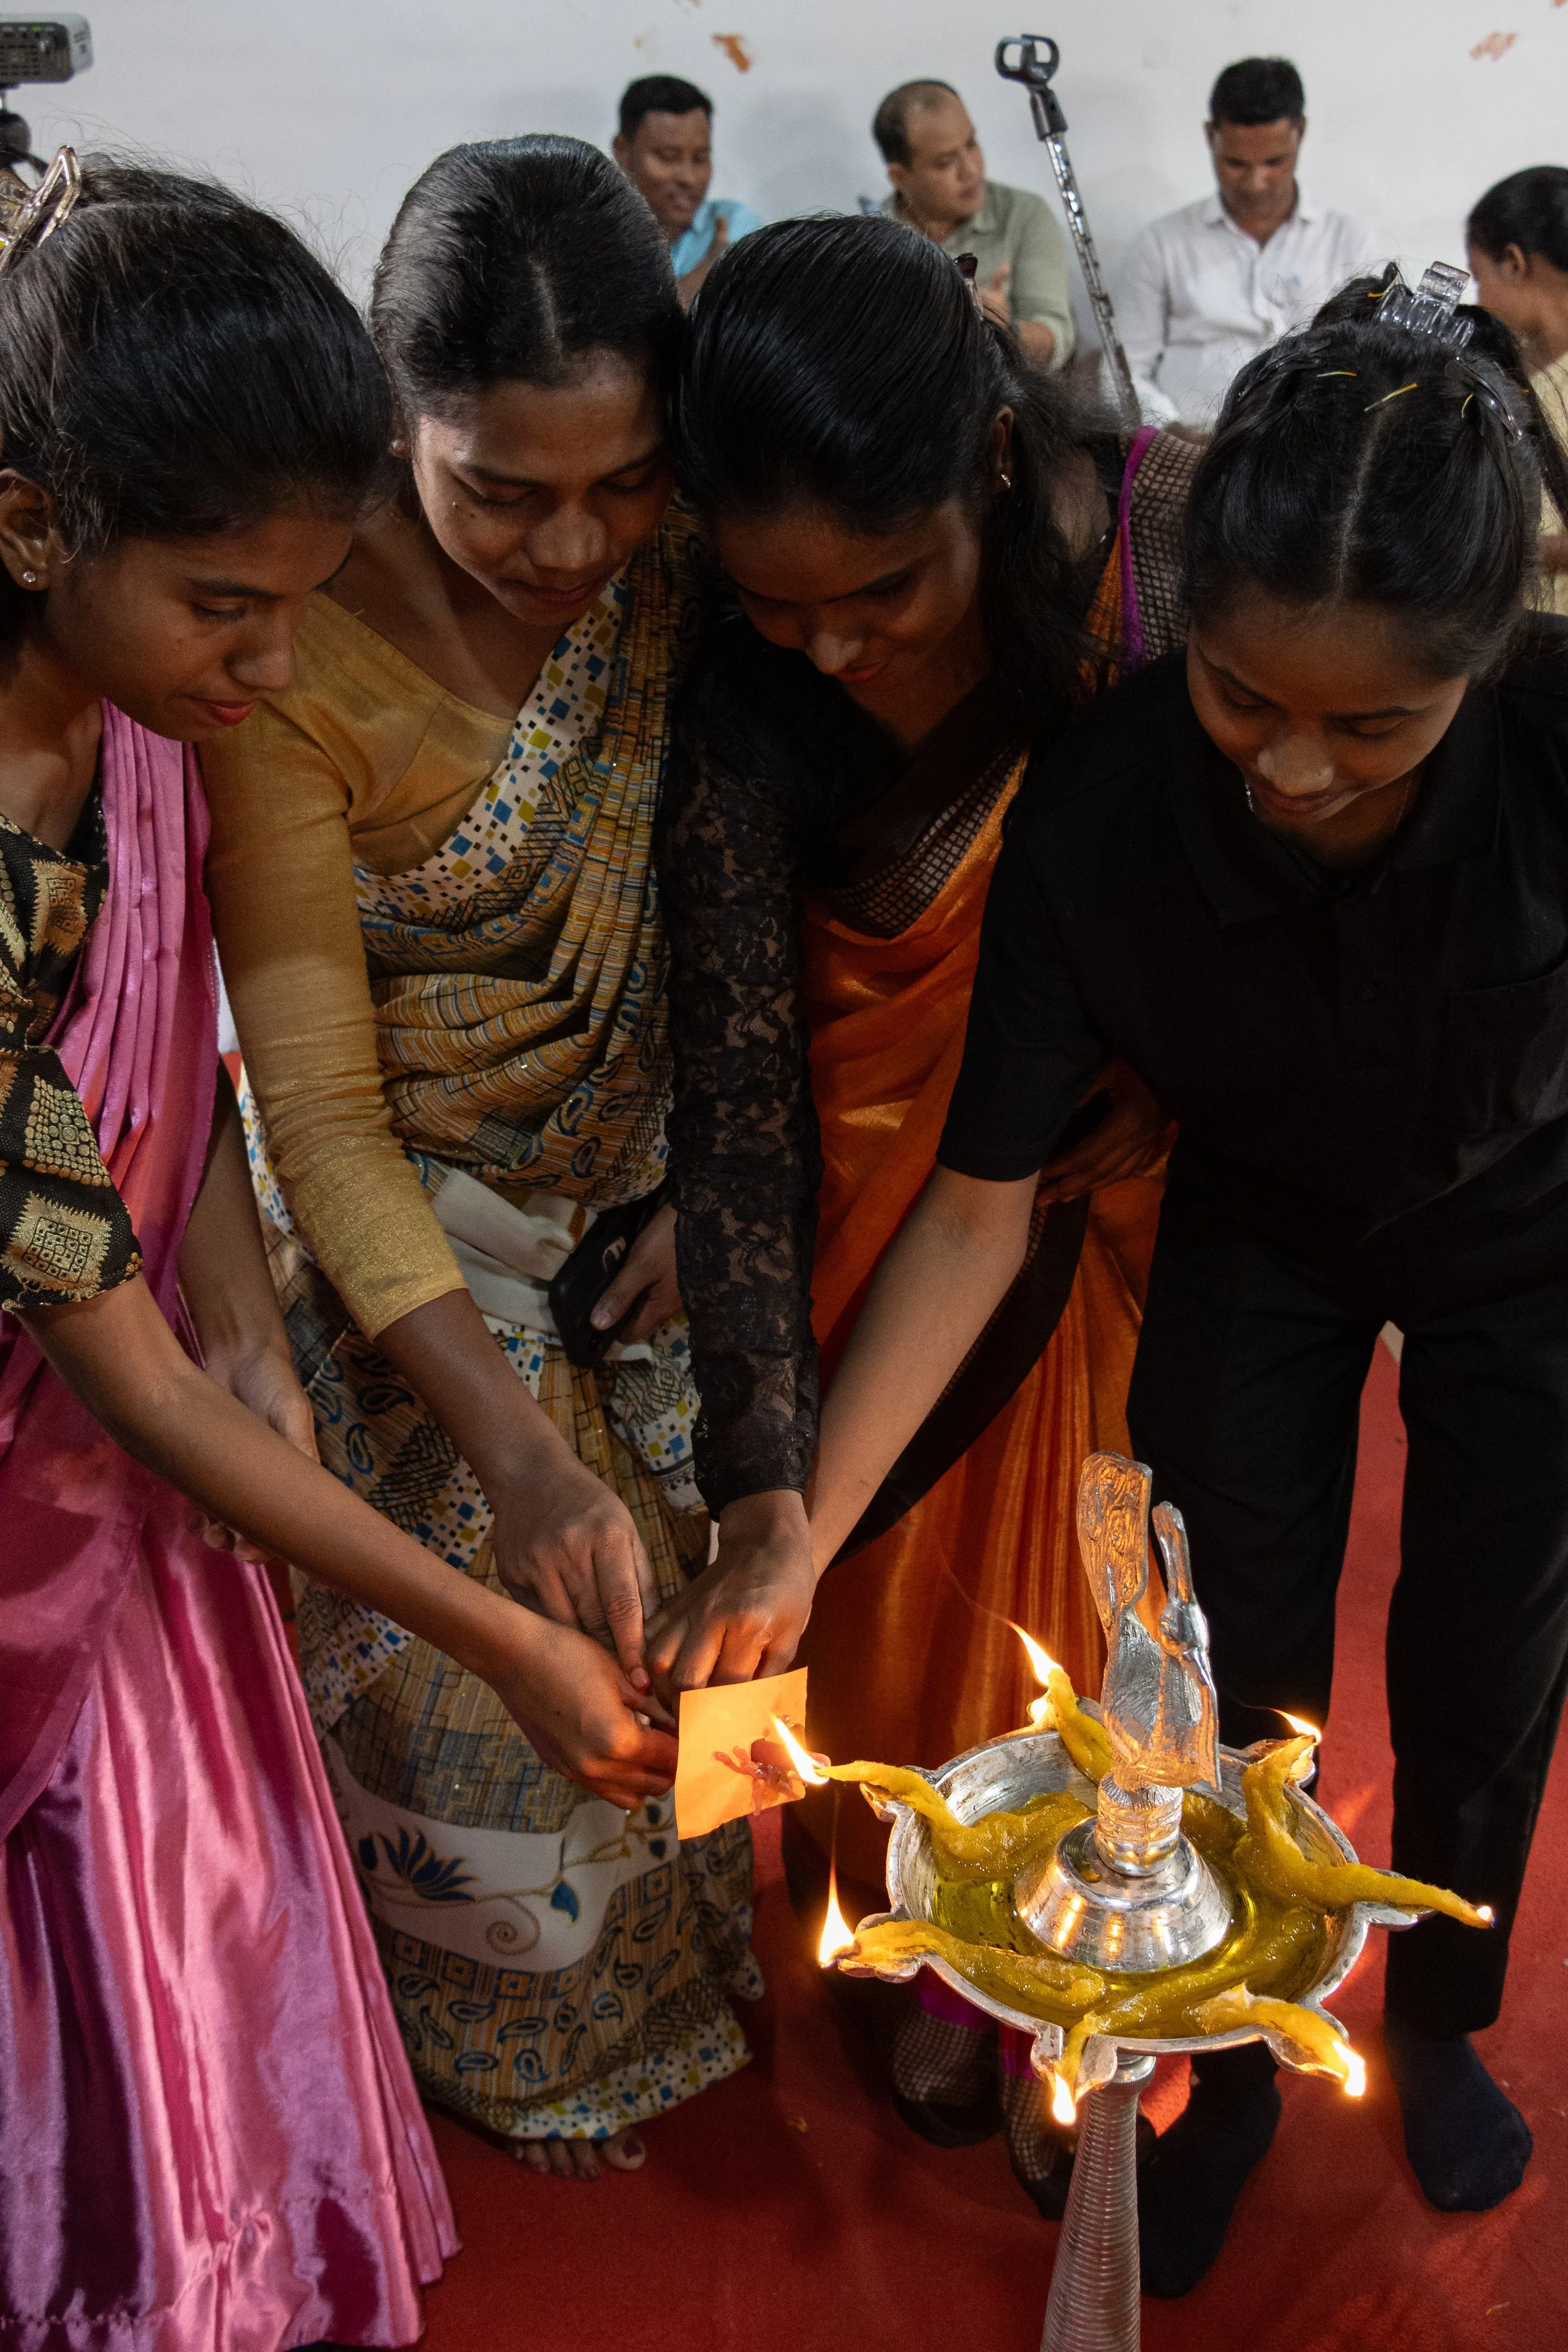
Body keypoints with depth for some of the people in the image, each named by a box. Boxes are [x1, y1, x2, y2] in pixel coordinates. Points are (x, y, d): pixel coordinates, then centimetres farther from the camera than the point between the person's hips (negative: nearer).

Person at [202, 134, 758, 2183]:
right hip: (417, 1246, -3)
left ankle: (684, 1939, 53)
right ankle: (530, 2033, 45)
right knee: (488, 1657, 12)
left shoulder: (684, 573, -13)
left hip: (648, 1203, 4)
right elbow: (320, 1109, -23)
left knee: (676, 1602, 19)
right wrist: (507, 1440, -28)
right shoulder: (301, 654, -26)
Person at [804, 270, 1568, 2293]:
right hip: (1256, 1235, 0)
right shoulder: (1100, 815, -34)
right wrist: (800, 1536, -30)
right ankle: (1233, 2068, 34)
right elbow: (975, 1212, -27)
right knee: (1234, 1674, 4)